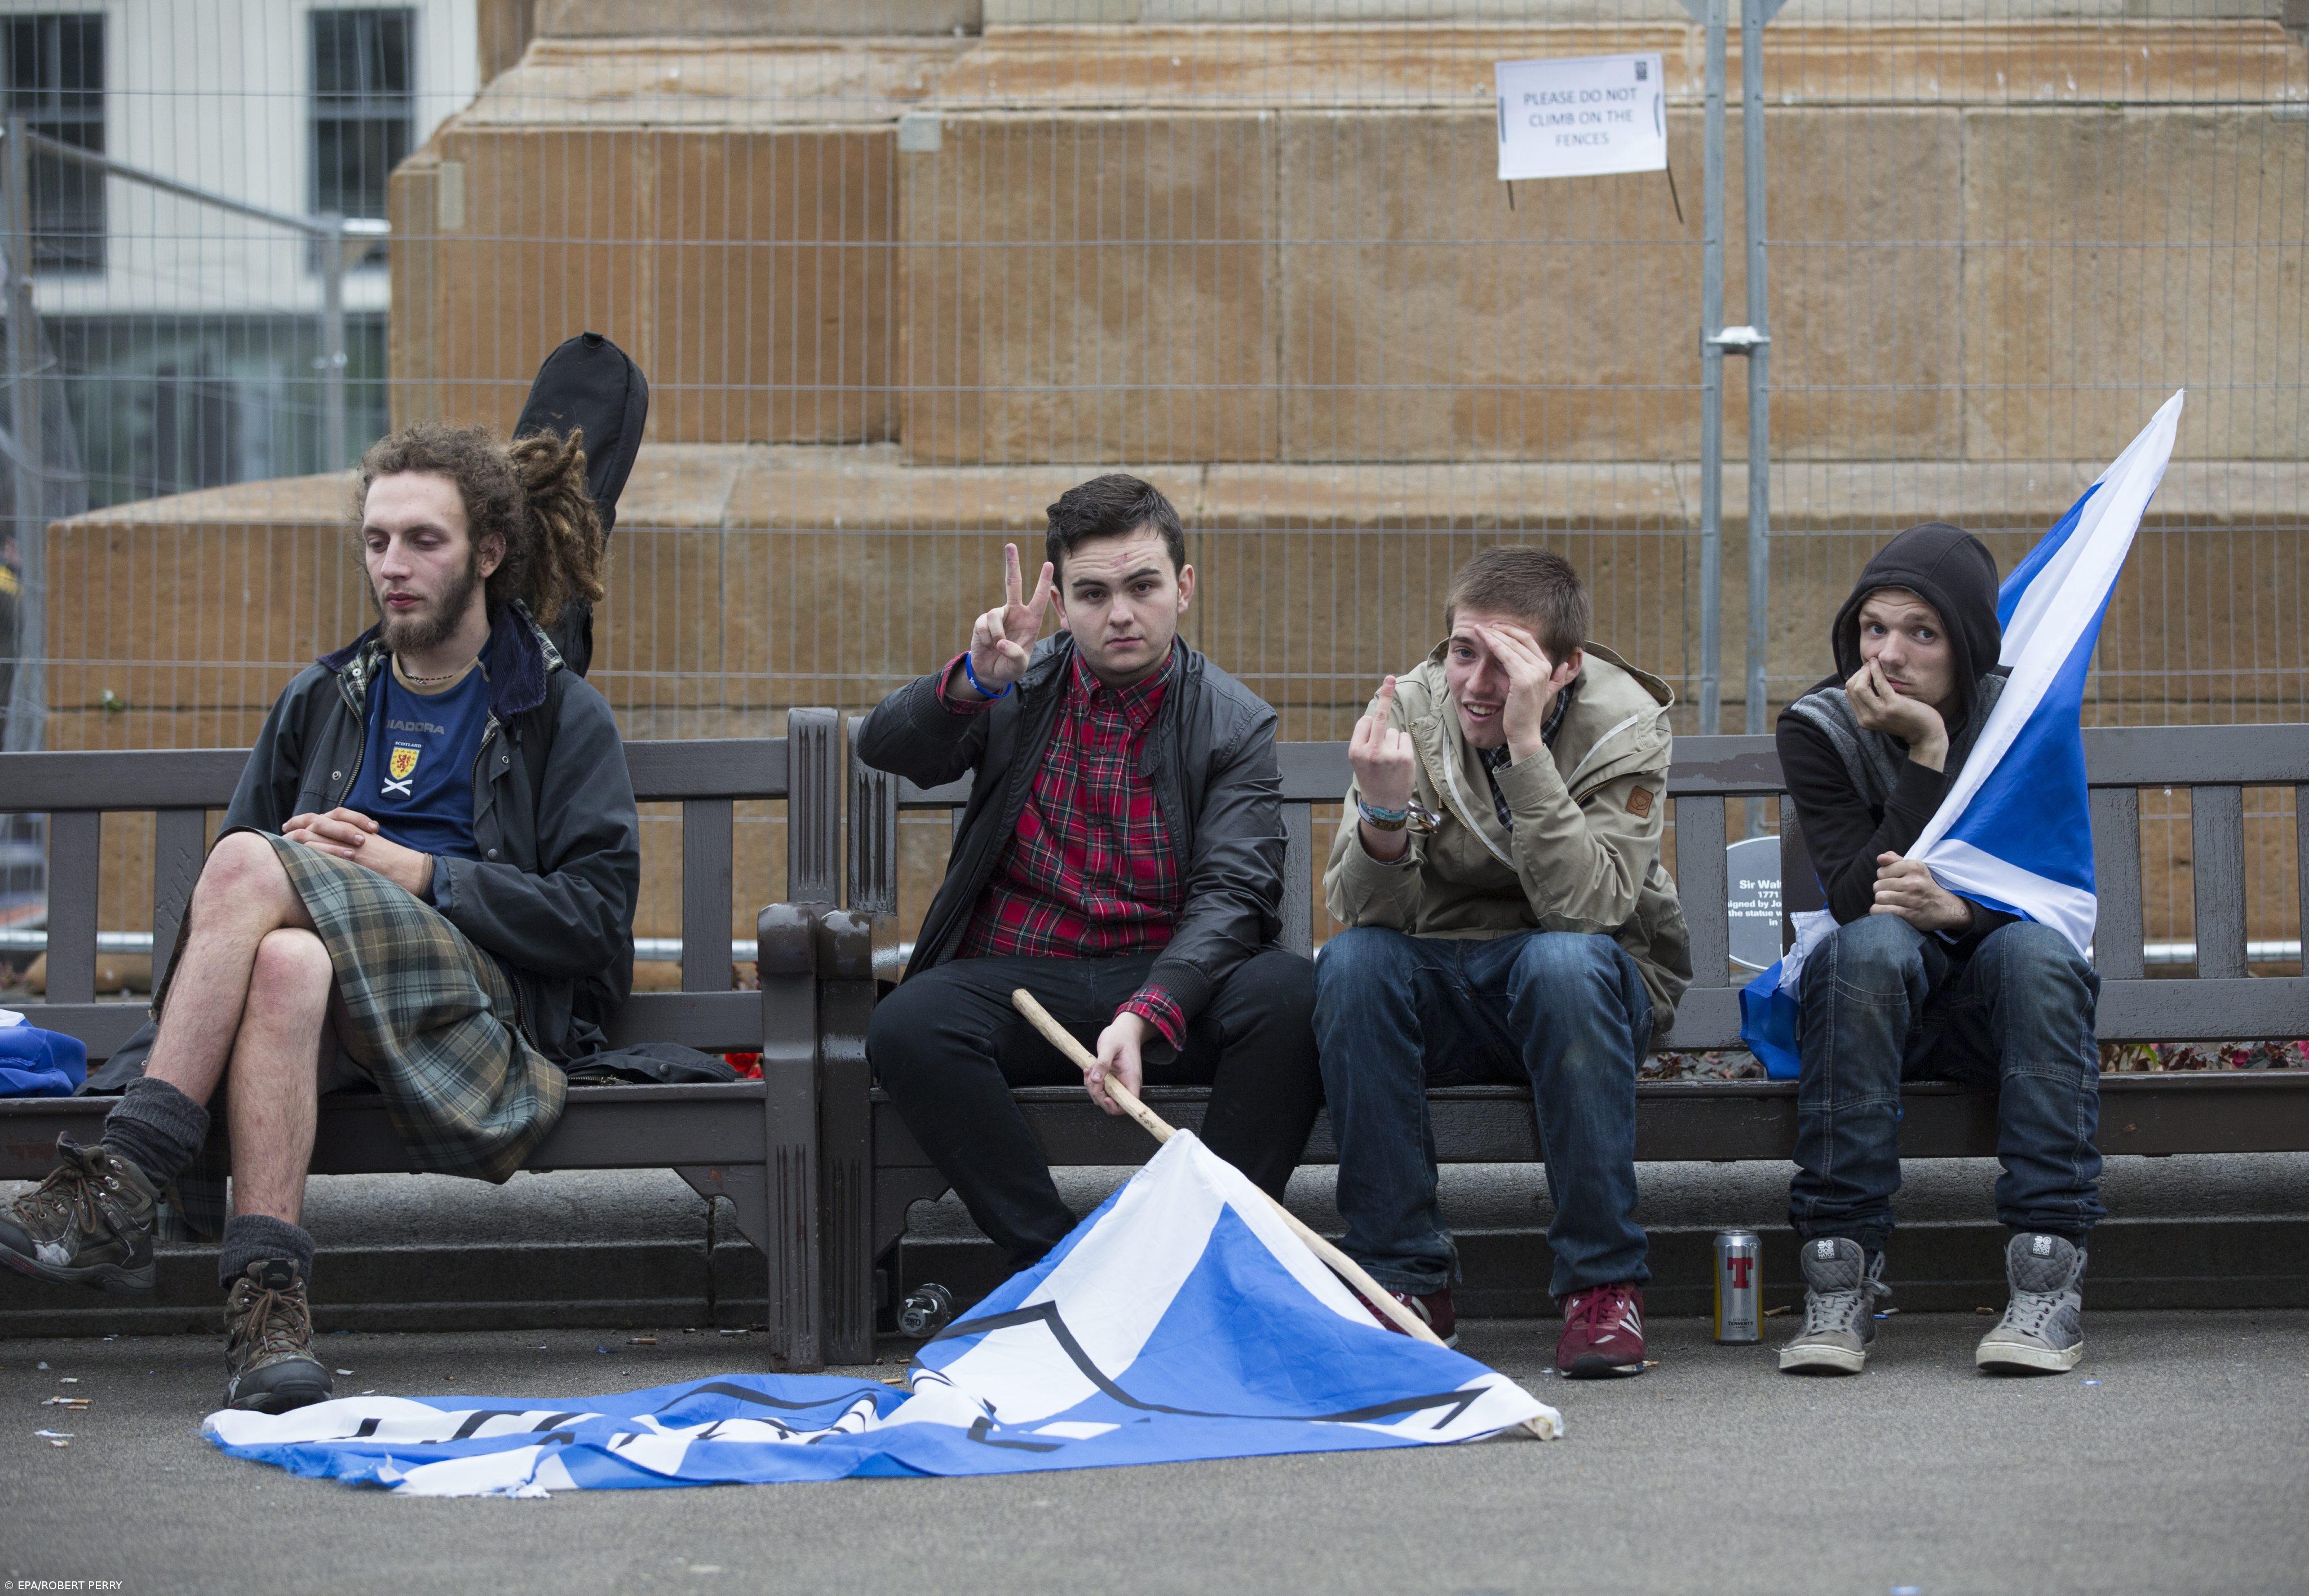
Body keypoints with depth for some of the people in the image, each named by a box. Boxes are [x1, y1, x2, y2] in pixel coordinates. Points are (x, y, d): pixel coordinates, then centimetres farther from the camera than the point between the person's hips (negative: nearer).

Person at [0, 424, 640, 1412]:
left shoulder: (564, 718, 13)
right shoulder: (321, 701, 27)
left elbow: (596, 920, 2)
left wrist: (414, 872, -7)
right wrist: (311, 858, 2)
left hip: (483, 994, -3)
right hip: (333, 1004, 3)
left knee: (249, 866, -30)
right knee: (286, 962, -38)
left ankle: (122, 1188, -37)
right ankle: (266, 1298, -50)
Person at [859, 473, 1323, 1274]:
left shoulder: (1234, 725, 2)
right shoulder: (1019, 690, 9)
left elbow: (1229, 897, -10)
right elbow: (883, 745, -6)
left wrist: (1143, 1015, -28)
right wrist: (974, 680, -27)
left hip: (1169, 977, -1)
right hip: (1015, 975, 1)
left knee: (1291, 995, -32)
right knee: (908, 1027, -31)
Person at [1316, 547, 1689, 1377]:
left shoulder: (1622, 724, -15)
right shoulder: (1410, 712, -10)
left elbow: (1585, 906, -29)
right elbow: (1366, 911, -17)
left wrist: (1526, 746, -35)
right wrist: (1384, 815, -37)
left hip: (1594, 992, -2)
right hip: (1443, 991, 2)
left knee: (1563, 959, -35)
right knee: (1351, 962, -29)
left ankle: (1603, 1283, -26)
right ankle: (1407, 1279, -20)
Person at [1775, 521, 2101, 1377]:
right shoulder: (1816, 729, -8)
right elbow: (1860, 895, -19)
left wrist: (1959, 908, -31)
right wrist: (1927, 752, -26)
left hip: (1995, 1004, 1)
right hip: (1877, 998, -1)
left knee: (2037, 948, -33)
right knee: (1871, 944, -34)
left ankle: (2048, 1275, -36)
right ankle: (1840, 1274, -36)